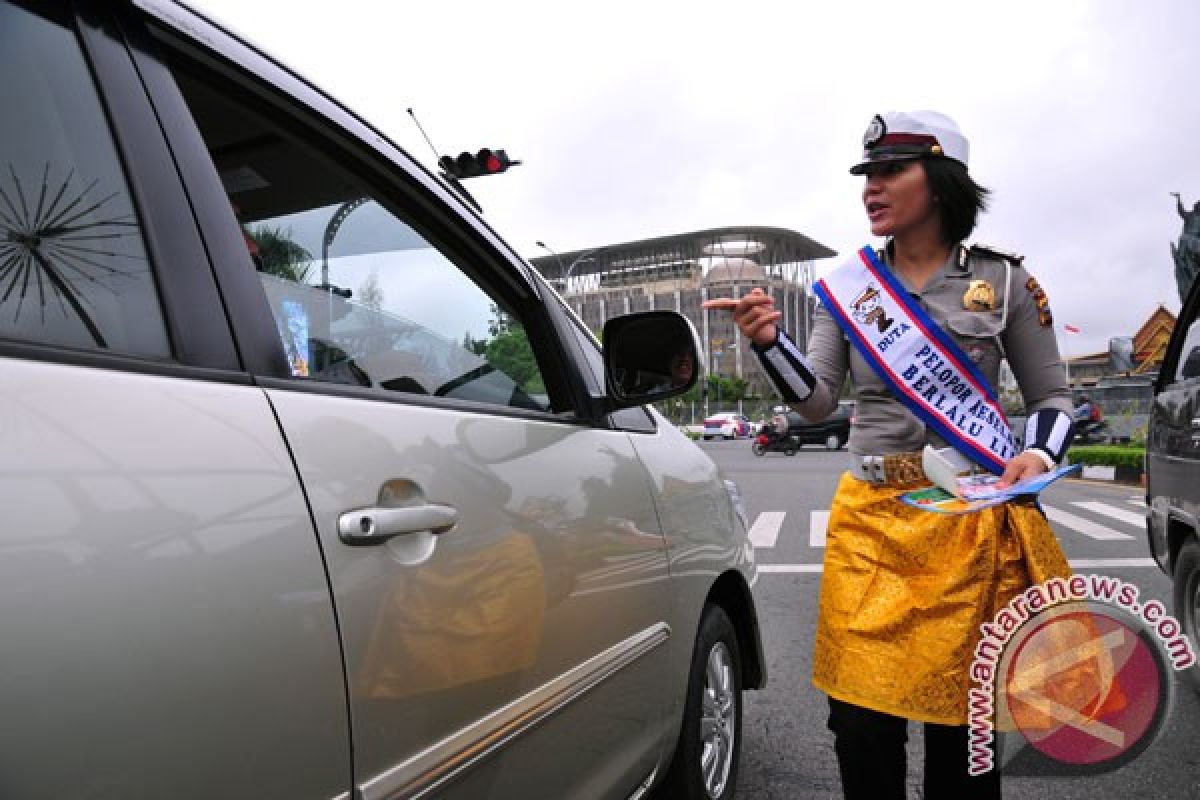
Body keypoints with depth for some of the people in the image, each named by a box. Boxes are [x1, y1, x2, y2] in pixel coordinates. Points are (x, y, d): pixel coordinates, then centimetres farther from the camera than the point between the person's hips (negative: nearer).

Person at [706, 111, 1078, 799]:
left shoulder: (1003, 278, 2)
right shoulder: (849, 286, 7)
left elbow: (1053, 396, 9)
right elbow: (818, 401, 2)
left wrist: (1039, 455, -11)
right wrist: (770, 343, -15)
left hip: (973, 523, -1)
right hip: (870, 520, 2)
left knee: (960, 718, 9)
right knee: (860, 720, 2)